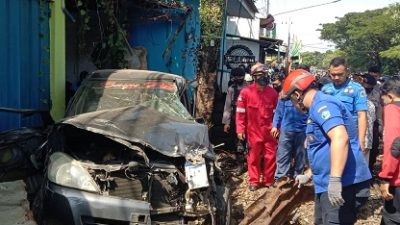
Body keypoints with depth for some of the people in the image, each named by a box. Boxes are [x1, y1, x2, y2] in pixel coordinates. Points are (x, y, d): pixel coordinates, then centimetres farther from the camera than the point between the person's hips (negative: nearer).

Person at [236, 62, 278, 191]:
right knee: (254, 157, 8)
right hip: (254, 131, -2)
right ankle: (254, 181, 22)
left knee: (271, 156, 7)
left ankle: (269, 181, 23)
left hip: (269, 131, 2)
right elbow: (240, 112, -6)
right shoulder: (246, 92, -7)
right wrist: (240, 130, -9)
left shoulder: (272, 92, 3)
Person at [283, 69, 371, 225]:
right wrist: (309, 175, 34)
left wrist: (335, 179, -35)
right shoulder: (318, 107, 19)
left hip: (343, 185, -11)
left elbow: (340, 137, -31)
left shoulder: (321, 104, -15)